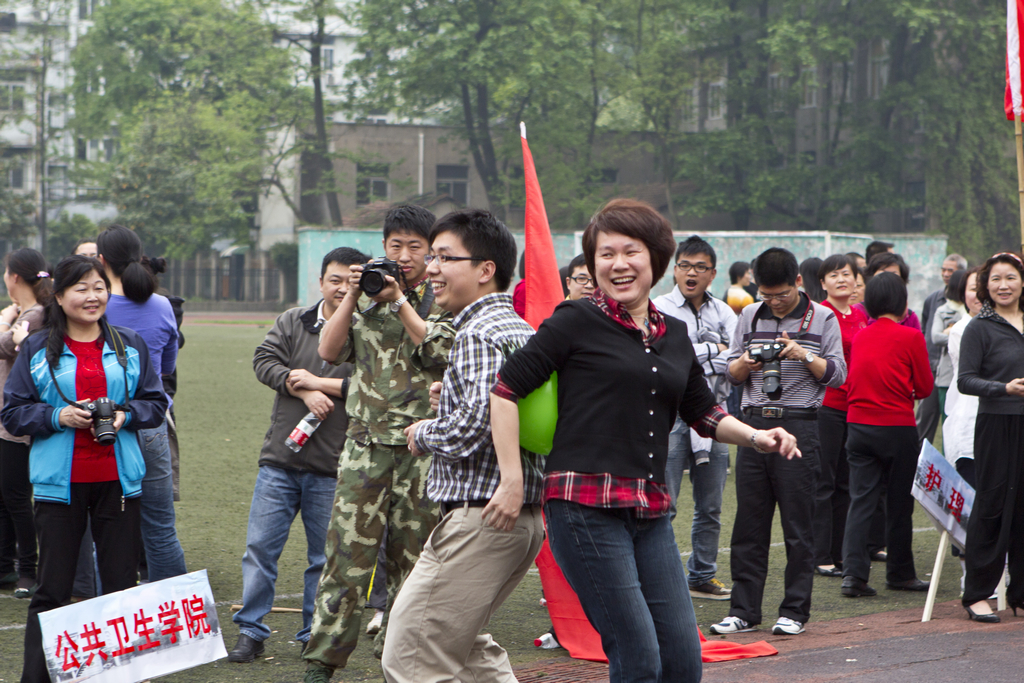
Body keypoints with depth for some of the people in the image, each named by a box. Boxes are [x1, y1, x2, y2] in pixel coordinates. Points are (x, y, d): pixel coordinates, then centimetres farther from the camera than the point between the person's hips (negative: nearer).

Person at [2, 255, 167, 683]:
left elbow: (157, 403, 12)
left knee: (122, 585, 5)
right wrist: (57, 416, -13)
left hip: (117, 479, 2)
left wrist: (126, 415, -8)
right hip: (60, 483, -2)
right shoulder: (37, 350, 3)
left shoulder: (129, 346, 9)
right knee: (52, 590, 0)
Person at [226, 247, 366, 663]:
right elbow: (263, 361, 0)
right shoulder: (292, 321, 10)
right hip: (280, 460, 3)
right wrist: (304, 391, -13)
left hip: (332, 469, -3)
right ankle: (250, 632, 13)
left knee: (325, 556, 5)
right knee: (260, 547, 3)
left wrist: (319, 382, -12)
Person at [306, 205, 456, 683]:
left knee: (412, 557, 4)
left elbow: (442, 352, -11)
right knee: (348, 550, -6)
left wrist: (399, 301, -12)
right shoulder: (367, 298, 14)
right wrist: (353, 296, -3)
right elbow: (330, 351, 6)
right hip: (366, 444, 1)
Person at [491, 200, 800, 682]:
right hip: (586, 510, -6)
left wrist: (756, 437, 6)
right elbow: (505, 389, -6)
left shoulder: (673, 335, 16)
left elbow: (704, 414, 24)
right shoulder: (576, 322, -3)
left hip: (651, 513, 7)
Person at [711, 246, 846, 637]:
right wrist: (746, 363, -7)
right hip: (754, 423, 3)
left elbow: (838, 375, 0)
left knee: (798, 524, -1)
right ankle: (744, 611, 9)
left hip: (799, 425, -3)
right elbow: (732, 374, 15)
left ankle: (794, 611, 7)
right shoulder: (749, 316, 12)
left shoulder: (822, 318, 3)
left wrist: (804, 356, -15)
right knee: (749, 522, 3)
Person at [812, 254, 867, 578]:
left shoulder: (861, 316, 12)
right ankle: (821, 557, 2)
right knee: (823, 483, -3)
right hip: (827, 404, -7)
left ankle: (840, 553, 18)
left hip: (856, 406, 7)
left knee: (846, 483, 11)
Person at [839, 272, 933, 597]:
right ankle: (900, 573, 19)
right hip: (897, 427, -4)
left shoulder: (860, 336, 5)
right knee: (899, 504, 9)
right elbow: (925, 387, -1)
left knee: (860, 500, 2)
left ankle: (854, 573, -8)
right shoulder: (910, 337, -8)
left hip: (859, 426, 4)